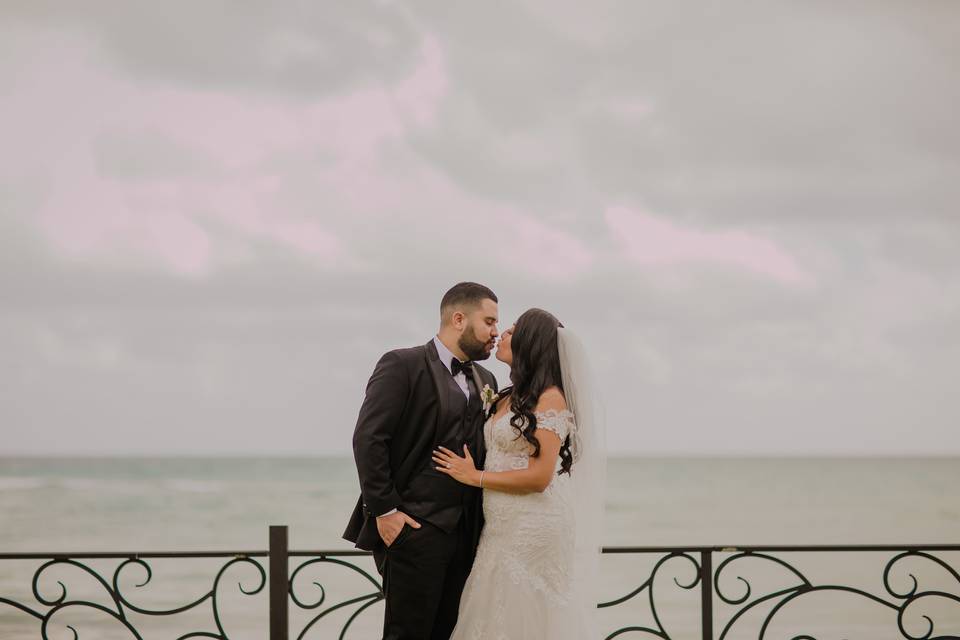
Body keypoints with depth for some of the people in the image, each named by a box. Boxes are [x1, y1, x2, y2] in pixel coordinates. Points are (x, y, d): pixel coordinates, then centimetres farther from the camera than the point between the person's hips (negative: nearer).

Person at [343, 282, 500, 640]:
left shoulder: (485, 381, 17)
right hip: (415, 529, -7)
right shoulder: (403, 365, -6)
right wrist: (384, 510, -15)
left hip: (465, 531, 7)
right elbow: (368, 439, -12)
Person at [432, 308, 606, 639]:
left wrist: (474, 476, -11)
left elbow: (539, 476, -17)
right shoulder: (508, 399, 13)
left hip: (534, 531, -8)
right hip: (502, 529, 8)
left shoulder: (550, 398, -12)